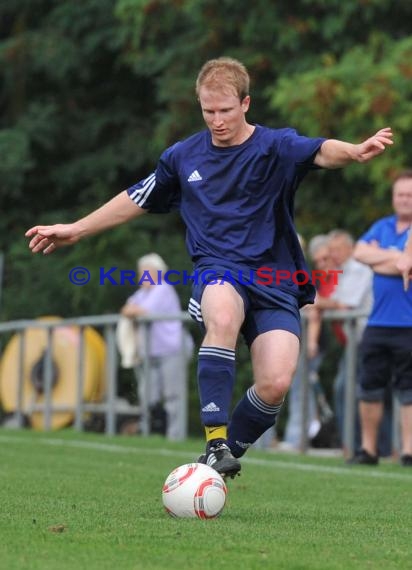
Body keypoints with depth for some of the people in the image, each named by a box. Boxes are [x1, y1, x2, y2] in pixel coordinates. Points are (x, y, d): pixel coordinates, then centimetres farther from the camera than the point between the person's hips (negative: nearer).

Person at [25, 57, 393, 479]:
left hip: (274, 280, -1)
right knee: (223, 316, -37)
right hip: (217, 270, 1)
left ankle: (229, 451, 9)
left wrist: (356, 153, -47)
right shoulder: (183, 157, 10)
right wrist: (75, 230, 29)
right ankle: (215, 443, -35)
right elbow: (137, 200, 26)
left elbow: (319, 151, -24)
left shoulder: (274, 146, -2)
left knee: (275, 384, -20)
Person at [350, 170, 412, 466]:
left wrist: (378, 259, -4)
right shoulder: (382, 227, 15)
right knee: (370, 387, 8)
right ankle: (368, 449, 17)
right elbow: (360, 252, 2)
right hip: (378, 323, 5)